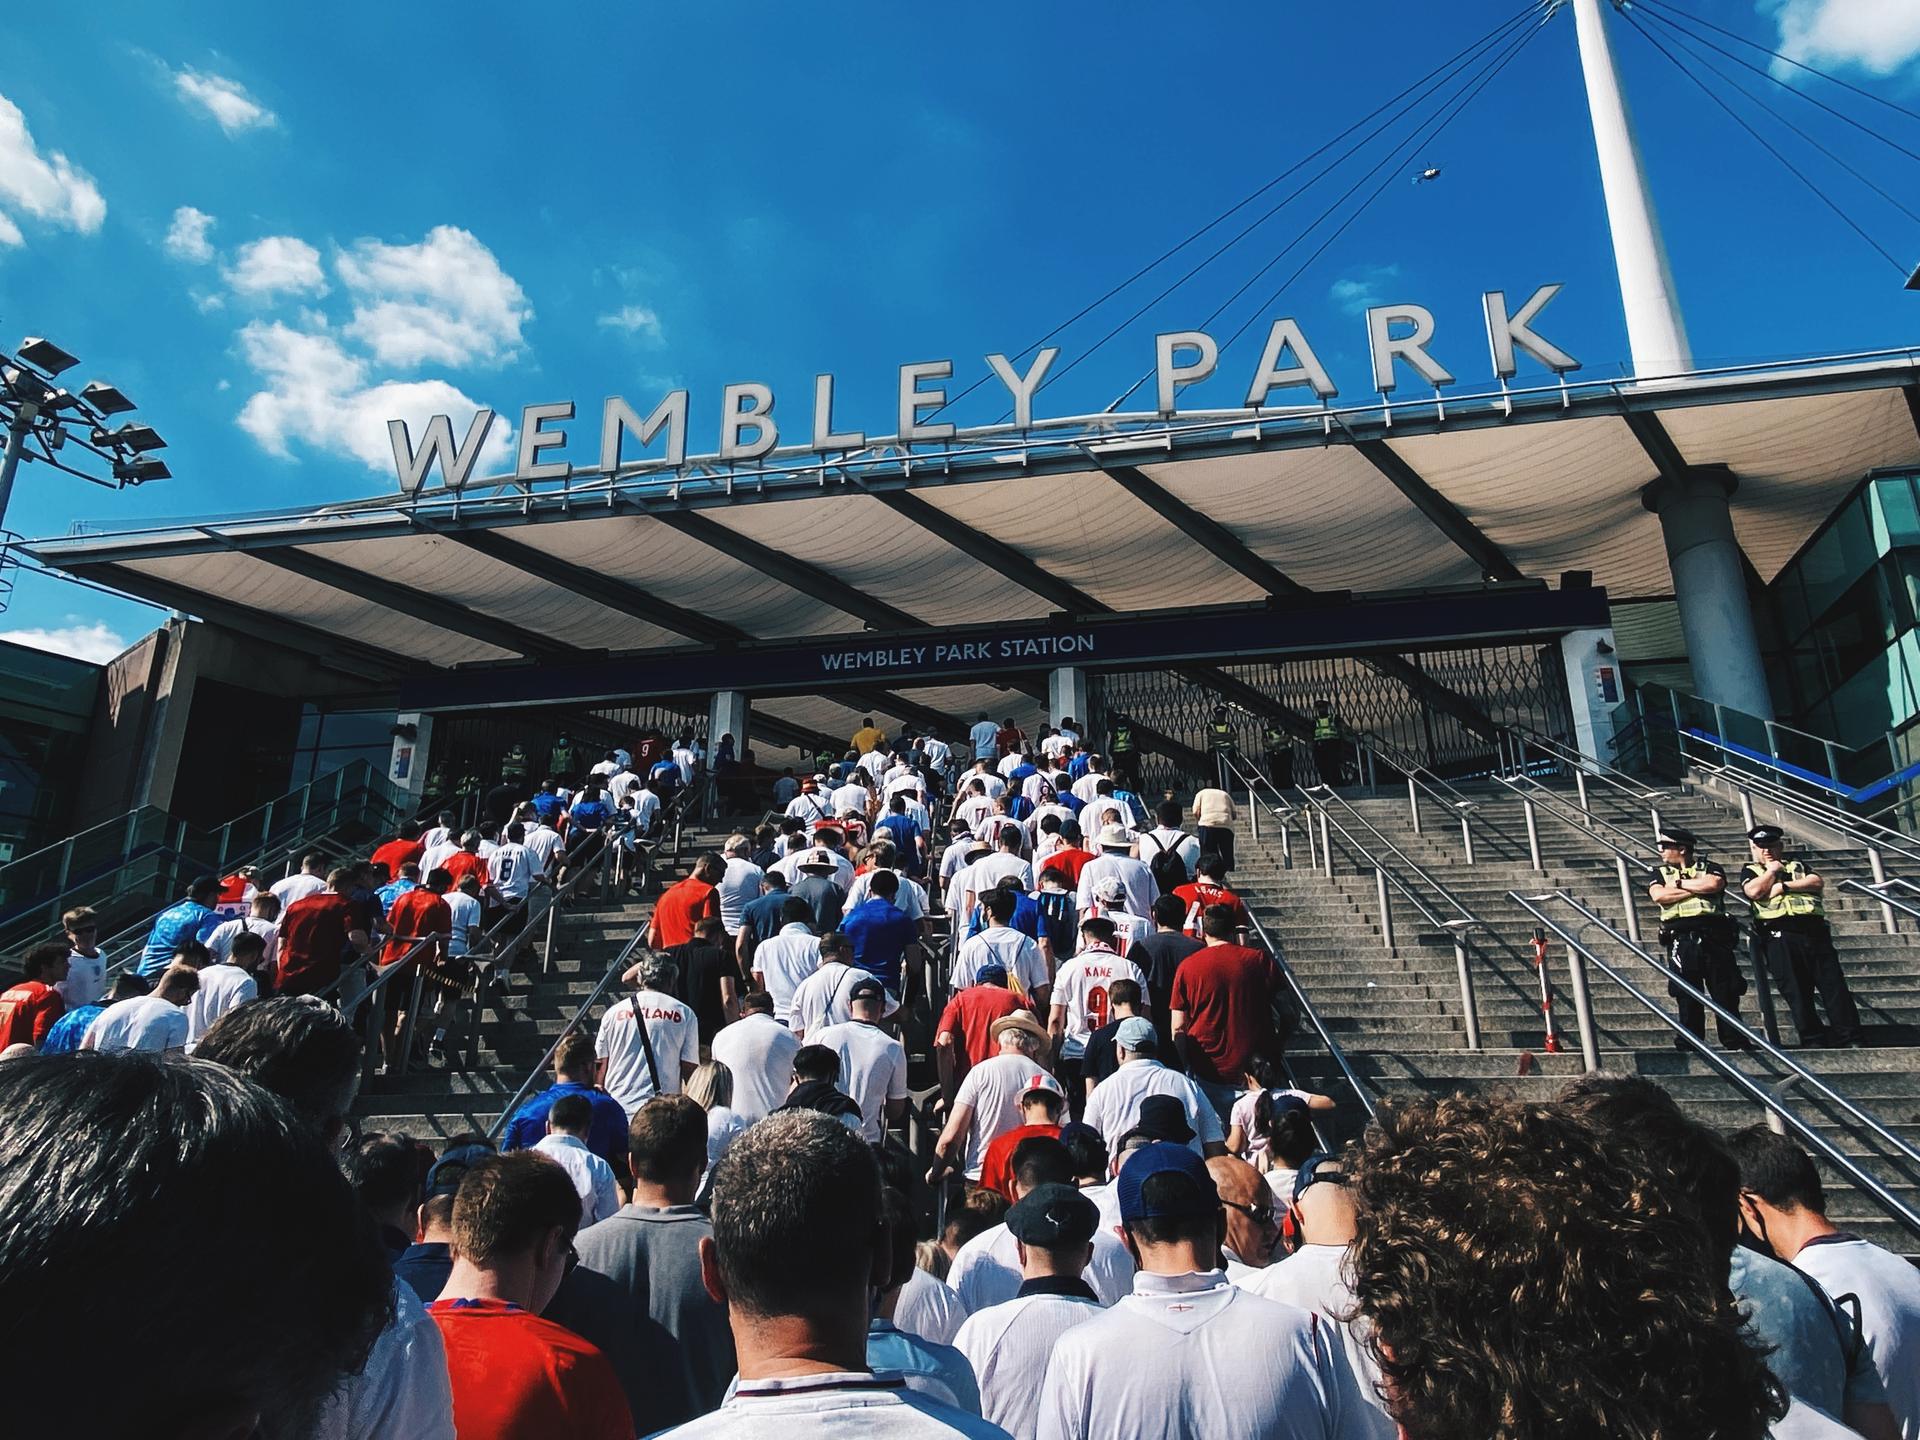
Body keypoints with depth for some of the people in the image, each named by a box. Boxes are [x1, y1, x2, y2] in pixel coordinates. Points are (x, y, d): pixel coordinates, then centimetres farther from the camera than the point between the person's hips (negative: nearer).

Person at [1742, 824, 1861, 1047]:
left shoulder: (1799, 866, 25)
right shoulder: (1750, 870, 17)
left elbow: (1817, 882, 4)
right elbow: (1754, 891, -4)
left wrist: (1784, 886, -4)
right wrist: (1772, 871, 6)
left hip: (1814, 930, 2)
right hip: (1780, 935, -2)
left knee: (1834, 985, -4)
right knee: (1796, 991, -6)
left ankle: (1849, 1037, -2)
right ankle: (1813, 1039, -3)